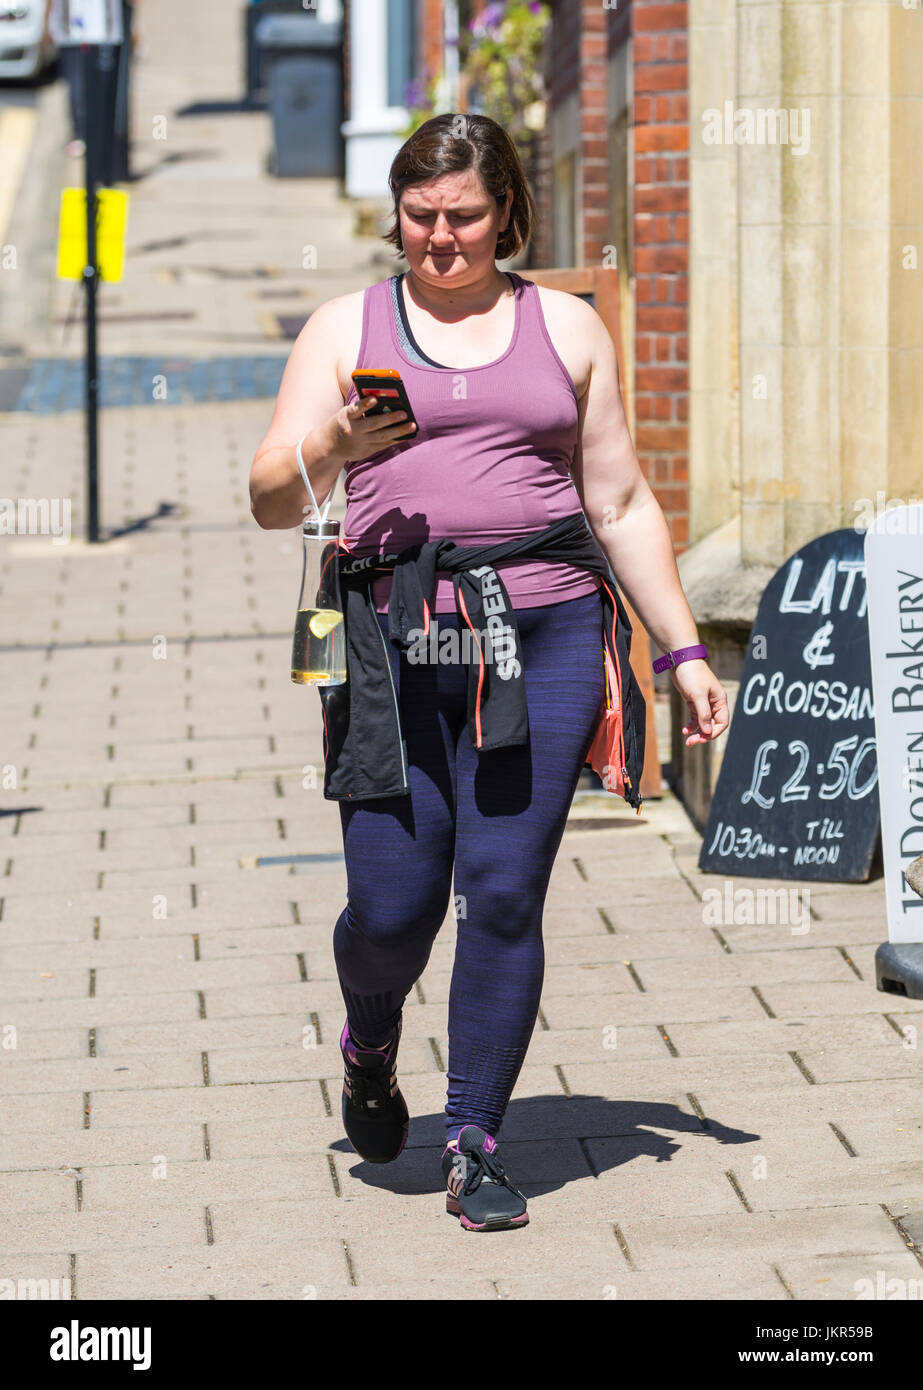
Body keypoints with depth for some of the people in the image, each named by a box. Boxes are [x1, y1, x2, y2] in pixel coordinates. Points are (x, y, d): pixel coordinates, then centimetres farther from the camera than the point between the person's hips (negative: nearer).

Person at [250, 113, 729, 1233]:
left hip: (544, 637, 0)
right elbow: (271, 499, 3)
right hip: (393, 644, 0)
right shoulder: (347, 328, 10)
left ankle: (474, 1143, 6)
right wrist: (335, 447, -19)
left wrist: (683, 649, 12)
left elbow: (621, 505, 17)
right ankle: (370, 1048, 30)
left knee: (504, 895, -6)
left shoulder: (566, 328, 13)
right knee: (391, 906, -5)